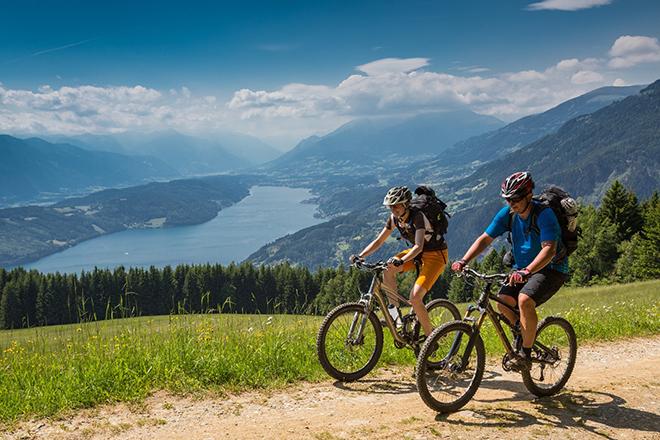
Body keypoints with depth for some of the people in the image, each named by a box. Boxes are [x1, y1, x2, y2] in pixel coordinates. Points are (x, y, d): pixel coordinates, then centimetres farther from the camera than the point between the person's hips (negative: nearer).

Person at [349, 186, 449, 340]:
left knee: (415, 298, -20)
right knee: (387, 270, -19)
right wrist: (360, 256, -17)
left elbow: (419, 246, -38)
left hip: (435, 255, -7)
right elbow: (378, 241, -3)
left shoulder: (417, 216, -27)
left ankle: (431, 337, -2)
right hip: (417, 252, 7)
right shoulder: (394, 218, -6)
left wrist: (401, 261, -55)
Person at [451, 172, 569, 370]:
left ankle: (525, 355, -15)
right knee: (503, 302, -14)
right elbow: (485, 238, -4)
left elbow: (549, 249, -35)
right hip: (522, 269, 6)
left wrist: (526, 271, -50)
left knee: (525, 299, -30)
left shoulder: (544, 214, -23)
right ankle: (526, 333, 14)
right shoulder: (507, 214, -5)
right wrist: (463, 261, -18)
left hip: (551, 269, -6)